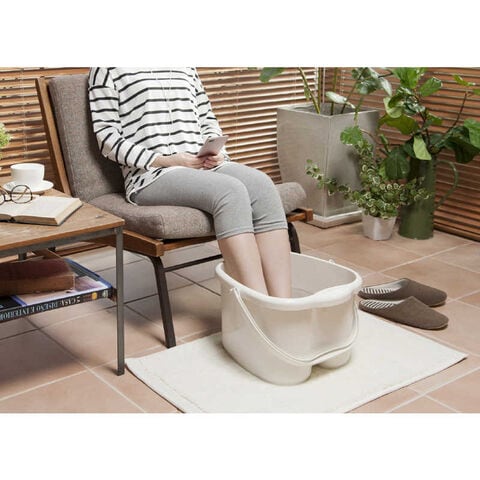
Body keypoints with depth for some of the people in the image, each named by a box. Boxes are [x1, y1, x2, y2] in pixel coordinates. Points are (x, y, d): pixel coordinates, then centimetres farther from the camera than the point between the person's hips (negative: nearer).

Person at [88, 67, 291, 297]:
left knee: (261, 183, -26)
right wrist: (165, 161, -12)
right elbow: (107, 138, 0)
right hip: (152, 175, -5)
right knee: (231, 191, -33)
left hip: (204, 166, 5)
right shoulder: (107, 70, 9)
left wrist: (217, 152, 4)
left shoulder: (186, 69, 25)